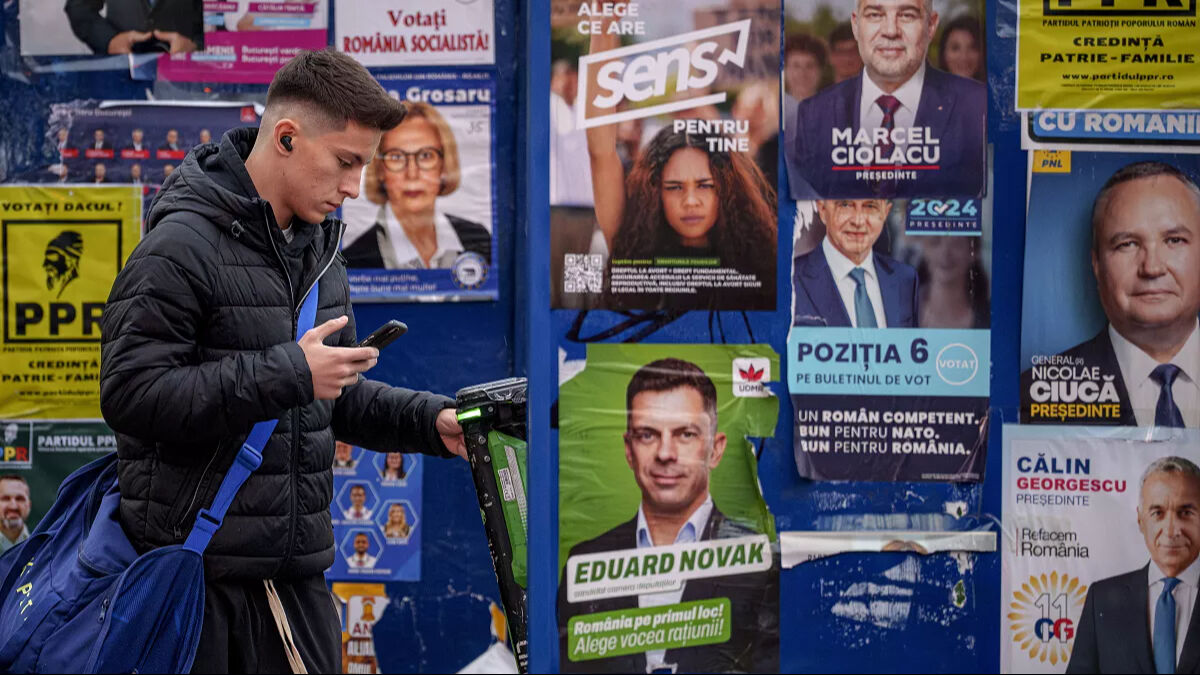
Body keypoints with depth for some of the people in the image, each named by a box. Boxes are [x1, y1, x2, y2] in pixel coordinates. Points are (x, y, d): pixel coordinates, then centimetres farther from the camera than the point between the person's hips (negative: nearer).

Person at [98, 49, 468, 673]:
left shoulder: (317, 248, 15)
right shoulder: (182, 245, -13)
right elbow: (129, 394, -21)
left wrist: (430, 421, 5)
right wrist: (287, 374, -23)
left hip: (294, 570, 7)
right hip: (194, 572, -7)